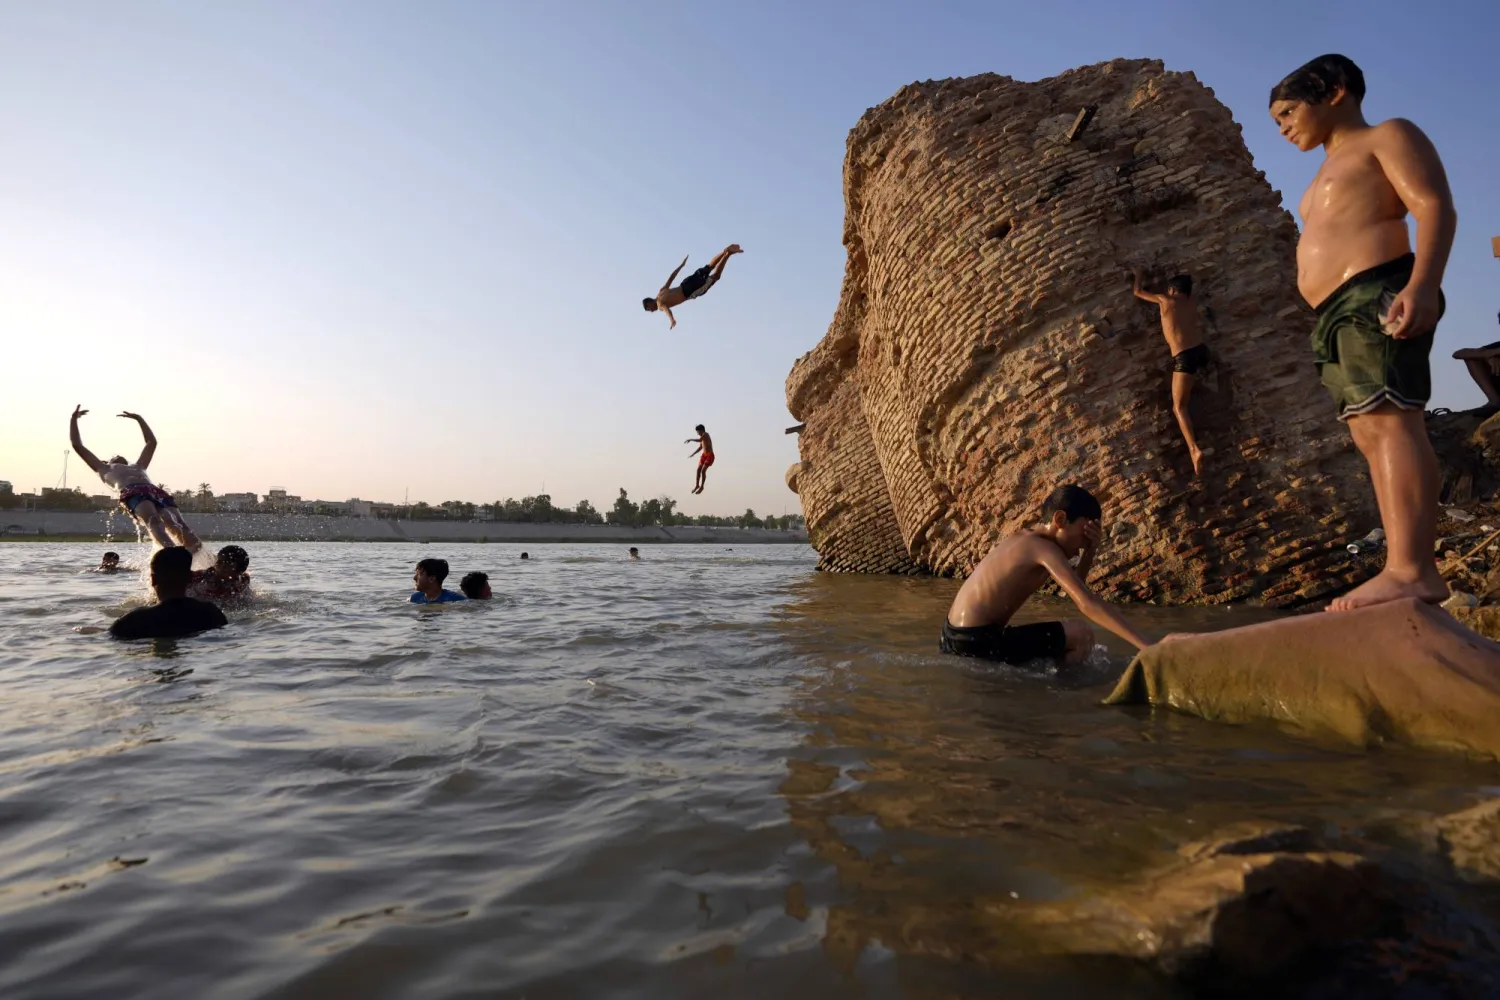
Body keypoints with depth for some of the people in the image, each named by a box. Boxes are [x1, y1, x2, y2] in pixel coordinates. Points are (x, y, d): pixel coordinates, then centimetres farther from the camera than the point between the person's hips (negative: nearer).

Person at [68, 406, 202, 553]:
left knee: (176, 524, -25)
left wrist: (139, 418, 62)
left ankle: (192, 553, -45)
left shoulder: (137, 467, 46)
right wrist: (74, 418, 50)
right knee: (153, 521, -35)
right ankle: (171, 552, -59)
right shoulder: (105, 469, 38)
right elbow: (77, 445, 42)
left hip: (156, 492, 4)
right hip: (133, 494, -4)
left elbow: (152, 442, 57)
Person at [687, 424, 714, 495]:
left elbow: (699, 440, -34)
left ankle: (701, 486, -1)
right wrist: (692, 454, 17)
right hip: (704, 455, 9)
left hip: (710, 455, -9)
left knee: (703, 470, -14)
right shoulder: (702, 437, 12)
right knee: (698, 470, 6)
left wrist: (690, 439, -22)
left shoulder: (706, 434, -15)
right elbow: (700, 447, 22)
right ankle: (697, 485, 20)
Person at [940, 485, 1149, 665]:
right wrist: (1145, 645, -26)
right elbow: (1088, 604, -22)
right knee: (1081, 635, -12)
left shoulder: (1024, 539, 14)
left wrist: (1090, 551, 7)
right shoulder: (1044, 548, -13)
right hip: (976, 640, -10)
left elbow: (1075, 588, 23)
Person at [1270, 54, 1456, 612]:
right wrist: (1330, 321, 17)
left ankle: (1410, 570, -27)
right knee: (1370, 433, 1)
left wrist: (1421, 285, -23)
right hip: (1338, 313, 9)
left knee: (1390, 421, -20)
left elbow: (1435, 207, -8)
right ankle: (1411, 572, -1)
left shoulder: (1388, 137, 6)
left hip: (1377, 296, -9)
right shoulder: (1330, 175, 30)